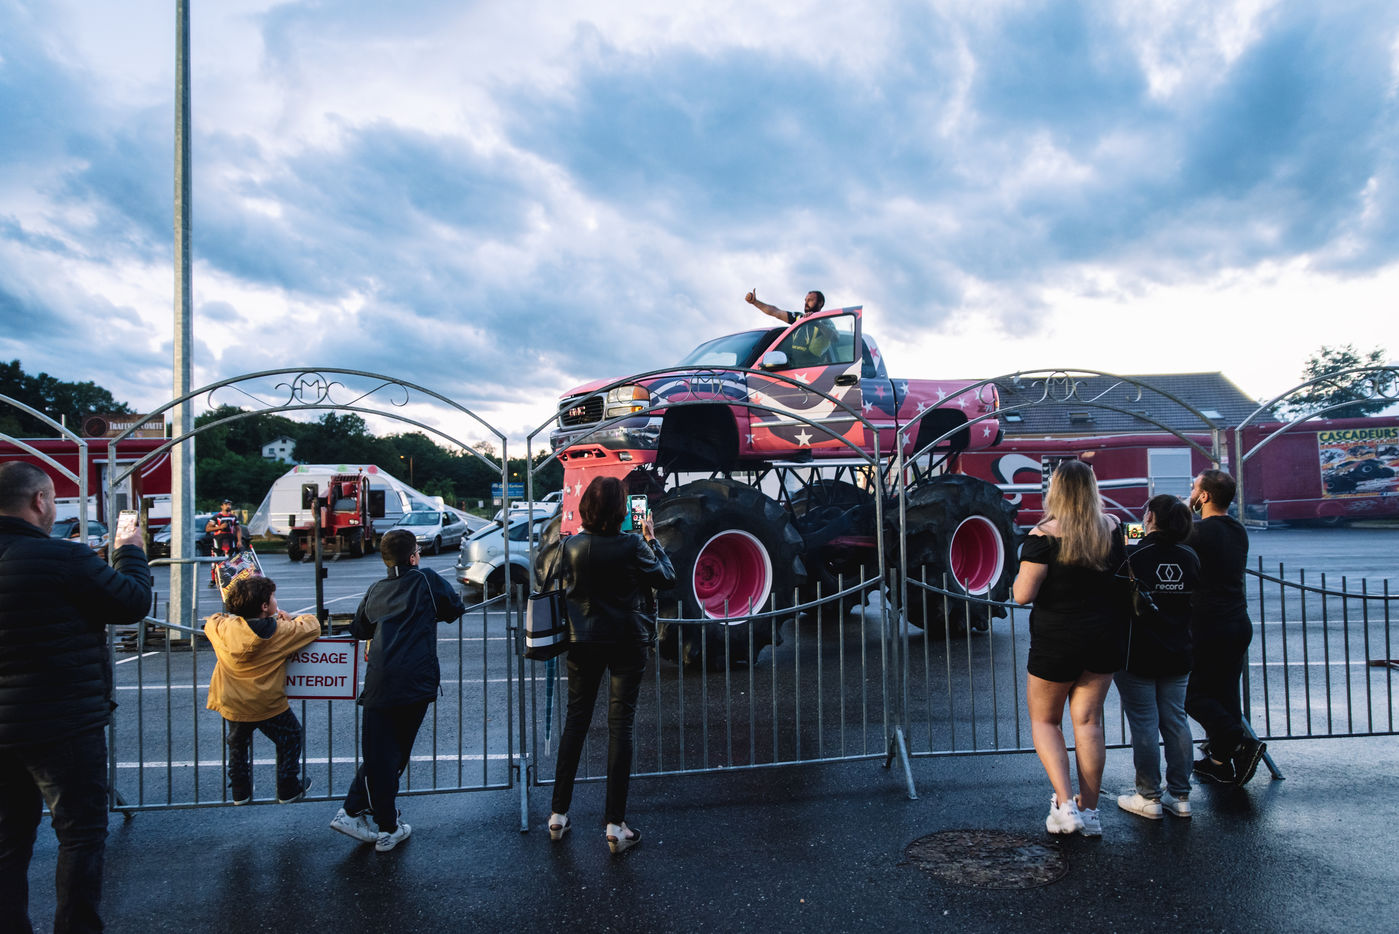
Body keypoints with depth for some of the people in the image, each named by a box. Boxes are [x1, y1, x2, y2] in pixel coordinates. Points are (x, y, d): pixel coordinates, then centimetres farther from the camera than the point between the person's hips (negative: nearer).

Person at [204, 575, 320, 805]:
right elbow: (312, 626, -6)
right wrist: (290, 621, 9)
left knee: (237, 744, 28)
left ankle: (240, 792, 37)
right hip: (269, 706, -3)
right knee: (290, 739, 20)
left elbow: (209, 622, 12)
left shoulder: (225, 628, -11)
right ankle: (288, 790, 27)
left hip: (233, 706, 3)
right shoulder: (281, 632, -18)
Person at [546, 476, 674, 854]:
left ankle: (558, 815, 20)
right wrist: (652, 540, 7)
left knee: (576, 720, 14)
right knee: (620, 725, 2)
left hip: (583, 642, 3)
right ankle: (615, 825, 5)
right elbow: (667, 579, -2)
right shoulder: (633, 545, -14)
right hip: (627, 643, -3)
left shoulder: (571, 546, -5)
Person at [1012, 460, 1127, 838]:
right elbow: (1121, 576, 14)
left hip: (1056, 640, -4)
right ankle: (1089, 810, 17)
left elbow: (1023, 594, -18)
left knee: (1044, 720, 12)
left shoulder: (1044, 535, -17)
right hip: (1104, 637, 4)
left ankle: (1065, 805, 1)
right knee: (1088, 721, 12)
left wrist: (1017, 581, 2)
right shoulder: (1112, 528, -1)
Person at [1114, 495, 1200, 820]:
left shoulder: (1133, 556, -14)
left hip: (1138, 656, -5)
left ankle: (1149, 798, 9)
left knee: (1144, 723, 2)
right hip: (1177, 656, 5)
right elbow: (1196, 602, 11)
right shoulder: (1190, 557, 2)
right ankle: (1180, 796, 18)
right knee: (1175, 720, 12)